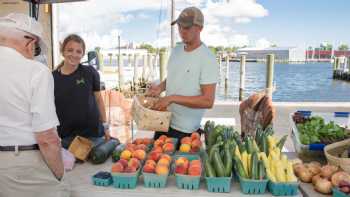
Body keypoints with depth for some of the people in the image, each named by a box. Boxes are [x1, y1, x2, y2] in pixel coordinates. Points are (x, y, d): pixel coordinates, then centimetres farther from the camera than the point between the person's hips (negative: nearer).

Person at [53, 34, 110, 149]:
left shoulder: (90, 73, -3)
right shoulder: (52, 78, -1)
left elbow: (98, 99, 5)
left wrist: (105, 126, 6)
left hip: (92, 135, -1)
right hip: (65, 137, 1)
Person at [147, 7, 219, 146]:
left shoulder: (208, 60, -19)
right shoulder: (176, 50, 5)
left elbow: (208, 101, -23)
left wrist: (173, 98, -25)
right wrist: (160, 87, -1)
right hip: (164, 121, 7)